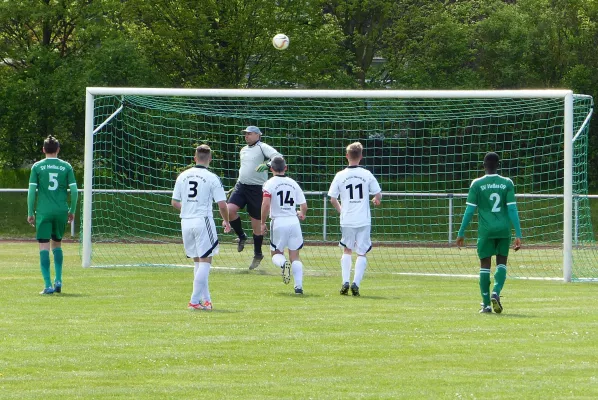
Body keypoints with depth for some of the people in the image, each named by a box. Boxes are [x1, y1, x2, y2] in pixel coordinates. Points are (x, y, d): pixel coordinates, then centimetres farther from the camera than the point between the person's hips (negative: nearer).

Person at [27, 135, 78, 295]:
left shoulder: (37, 167, 0)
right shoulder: (66, 167, 3)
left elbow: (31, 191, -3)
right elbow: (74, 190, 1)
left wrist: (30, 213, 3)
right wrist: (72, 211, 13)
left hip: (43, 212, -2)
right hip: (61, 211, 2)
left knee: (44, 248, -2)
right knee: (57, 244, 21)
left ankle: (48, 285, -9)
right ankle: (58, 281, 13)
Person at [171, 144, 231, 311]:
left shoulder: (183, 176, 8)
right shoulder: (212, 178, -6)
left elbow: (174, 202, 12)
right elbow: (222, 204, -9)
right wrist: (226, 221, 9)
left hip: (186, 222, 5)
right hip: (203, 221, -5)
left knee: (197, 261, 15)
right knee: (205, 261, -2)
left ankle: (206, 299, 17)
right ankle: (195, 300, -10)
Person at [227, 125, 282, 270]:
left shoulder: (263, 148, -7)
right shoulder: (243, 150, 17)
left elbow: (278, 158, -22)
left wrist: (266, 165, -39)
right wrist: (236, 187, 26)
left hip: (257, 189, -6)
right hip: (241, 187, 6)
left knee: (256, 223, 1)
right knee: (230, 210, -17)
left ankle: (258, 254, 16)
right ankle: (241, 236, 7)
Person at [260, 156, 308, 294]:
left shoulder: (270, 183, -3)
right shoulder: (293, 183, 8)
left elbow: (266, 204, -15)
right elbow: (304, 206, 10)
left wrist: (263, 223, -4)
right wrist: (302, 214, 33)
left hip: (278, 222, -3)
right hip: (293, 221, 3)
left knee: (276, 253, 14)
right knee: (295, 256, 8)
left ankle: (283, 264, -21)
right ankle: (299, 286, -6)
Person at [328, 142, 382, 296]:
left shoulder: (340, 176, -2)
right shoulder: (367, 175, -3)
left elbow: (332, 199, 2)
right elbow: (378, 195, 2)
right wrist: (376, 201, 25)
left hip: (347, 220, 1)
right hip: (364, 220, -1)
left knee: (347, 250, 18)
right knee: (362, 253, 7)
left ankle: (345, 282, 7)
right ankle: (356, 283, -8)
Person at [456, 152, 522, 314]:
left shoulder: (477, 184, -1)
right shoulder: (507, 183, 1)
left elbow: (470, 210, -2)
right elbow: (512, 209, -3)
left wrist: (461, 233, 6)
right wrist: (518, 235, -3)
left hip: (485, 230, -1)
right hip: (503, 230, 1)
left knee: (485, 265, 6)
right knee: (501, 263, 12)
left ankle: (486, 304, 4)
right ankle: (496, 292, -12)